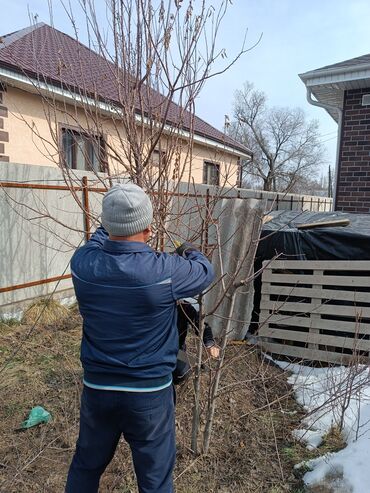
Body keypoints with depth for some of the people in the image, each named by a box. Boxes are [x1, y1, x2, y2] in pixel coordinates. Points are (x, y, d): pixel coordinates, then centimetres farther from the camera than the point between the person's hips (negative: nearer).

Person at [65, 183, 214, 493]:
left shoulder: (82, 263, -14)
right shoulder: (165, 271, -24)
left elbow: (98, 242, 11)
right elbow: (206, 273, -2)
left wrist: (111, 226, 28)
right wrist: (190, 252, 19)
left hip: (96, 387, 4)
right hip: (150, 393, -3)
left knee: (86, 466, 27)